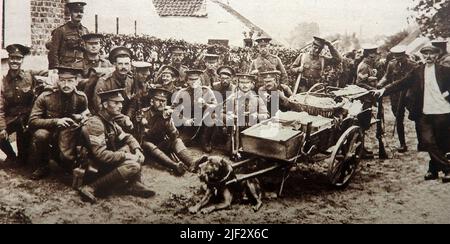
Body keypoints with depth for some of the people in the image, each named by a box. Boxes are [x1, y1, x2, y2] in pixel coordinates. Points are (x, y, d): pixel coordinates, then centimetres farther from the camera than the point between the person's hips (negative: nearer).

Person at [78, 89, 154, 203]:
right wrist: (126, 156, -23)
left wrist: (137, 150, -4)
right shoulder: (95, 123, -22)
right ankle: (91, 188, -23)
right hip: (95, 165, -9)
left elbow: (127, 137, 17)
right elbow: (100, 155, -28)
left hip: (108, 159, 9)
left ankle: (135, 184, -7)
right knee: (133, 166, -28)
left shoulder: (110, 122, 8)